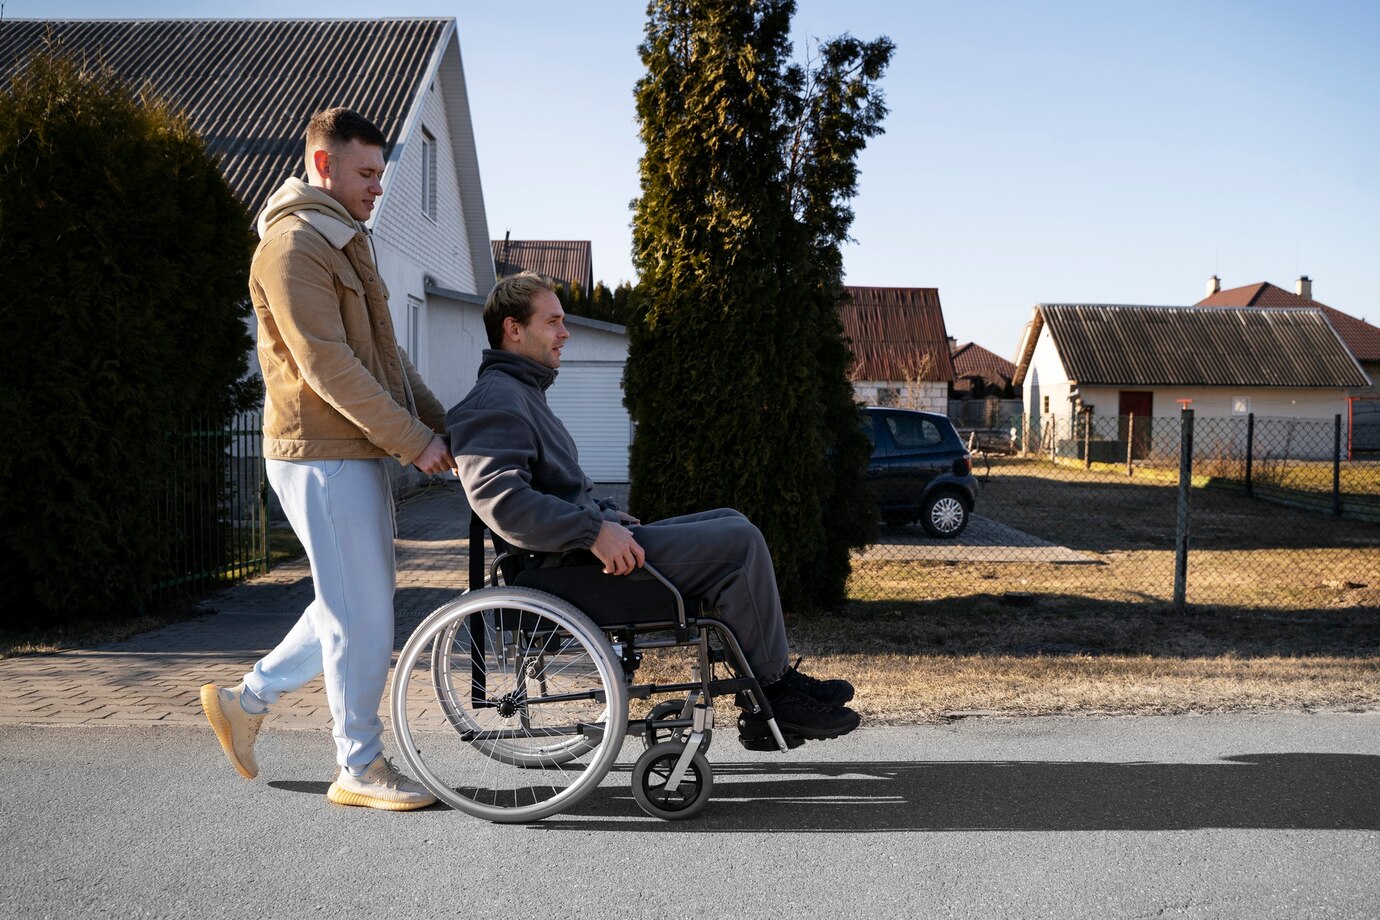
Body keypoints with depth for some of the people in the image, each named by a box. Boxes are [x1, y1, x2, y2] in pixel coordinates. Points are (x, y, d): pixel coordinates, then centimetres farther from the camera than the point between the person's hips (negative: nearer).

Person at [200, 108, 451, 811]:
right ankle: (360, 770, 11)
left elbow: (384, 352, 20)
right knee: (362, 616, -2)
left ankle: (246, 700, 29)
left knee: (353, 606, 16)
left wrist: (442, 425, 10)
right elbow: (327, 366, -20)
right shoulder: (294, 245, -12)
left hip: (360, 454, 10)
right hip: (324, 458, -10)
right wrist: (414, 440, -18)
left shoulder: (343, 243, 21)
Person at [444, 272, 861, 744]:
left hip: (595, 546, 11)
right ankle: (771, 699, -5)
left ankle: (777, 675, 10)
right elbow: (497, 497, -28)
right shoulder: (496, 399, -12)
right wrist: (595, 531, -28)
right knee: (741, 542, -15)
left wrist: (605, 513, 14)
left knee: (731, 523, 11)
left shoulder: (522, 391, 22)